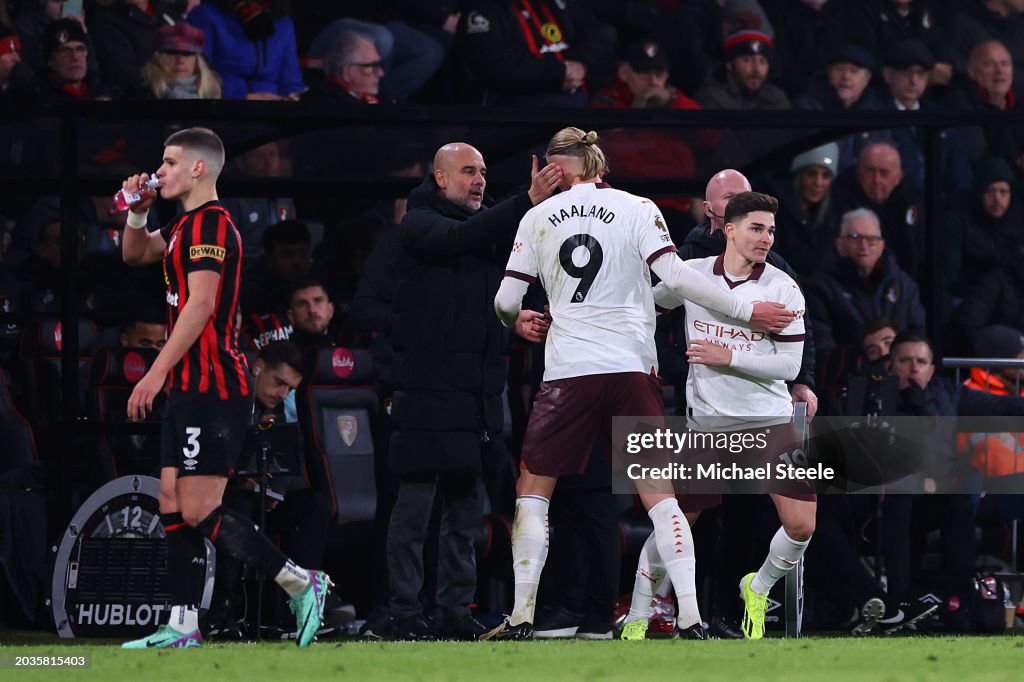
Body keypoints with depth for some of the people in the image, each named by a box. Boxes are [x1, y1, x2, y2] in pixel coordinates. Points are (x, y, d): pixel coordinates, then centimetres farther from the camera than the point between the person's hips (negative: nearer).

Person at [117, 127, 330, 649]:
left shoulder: (209, 224, -12)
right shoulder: (188, 225, 19)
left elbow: (200, 305, -21)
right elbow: (134, 254, 34)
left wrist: (156, 374, -23)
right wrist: (137, 211, 14)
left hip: (211, 389, -10)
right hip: (190, 390, 10)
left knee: (199, 511, -12)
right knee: (174, 507, 7)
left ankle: (301, 584, -6)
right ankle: (183, 628, 7)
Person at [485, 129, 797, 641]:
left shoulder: (538, 218, 6)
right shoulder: (637, 209, 2)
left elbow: (506, 302, 7)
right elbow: (674, 276, -9)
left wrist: (518, 322, 31)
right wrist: (746, 311, -3)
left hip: (567, 369, 0)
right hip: (632, 368, 0)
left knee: (533, 489, 11)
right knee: (658, 494, 3)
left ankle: (521, 618, 4)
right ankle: (689, 618, -7)